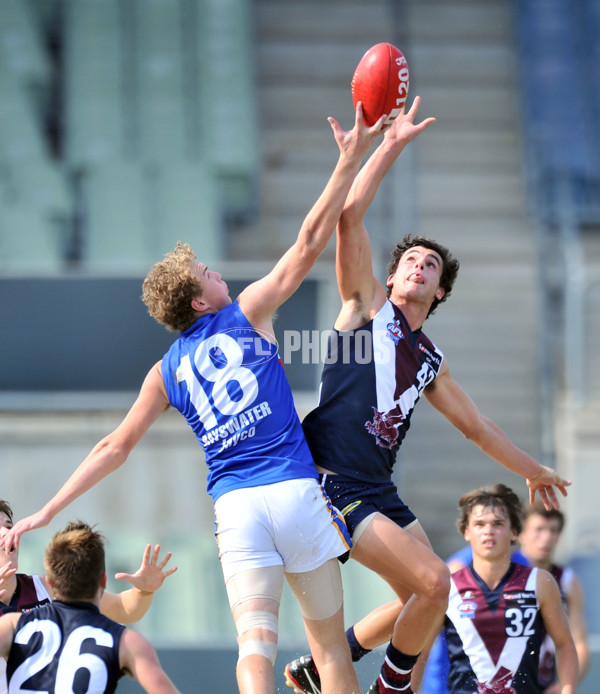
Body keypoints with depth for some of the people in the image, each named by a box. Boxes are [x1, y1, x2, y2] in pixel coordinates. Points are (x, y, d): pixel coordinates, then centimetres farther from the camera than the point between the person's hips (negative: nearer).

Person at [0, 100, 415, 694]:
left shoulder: (166, 371, 14)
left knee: (255, 639, -11)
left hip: (234, 505, 2)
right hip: (296, 489, -2)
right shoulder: (246, 314, 6)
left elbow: (115, 447, 15)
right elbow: (309, 243, 4)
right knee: (329, 641, 6)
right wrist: (351, 160, 7)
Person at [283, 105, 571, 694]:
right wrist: (390, 146, -12)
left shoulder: (430, 362, 18)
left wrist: (532, 470, 37)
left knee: (422, 598, 11)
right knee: (433, 582, -17)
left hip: (378, 490, 8)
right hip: (332, 483, -8)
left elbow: (475, 425, 31)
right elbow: (349, 218, -9)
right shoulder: (367, 305, 2)